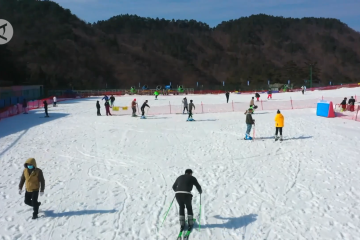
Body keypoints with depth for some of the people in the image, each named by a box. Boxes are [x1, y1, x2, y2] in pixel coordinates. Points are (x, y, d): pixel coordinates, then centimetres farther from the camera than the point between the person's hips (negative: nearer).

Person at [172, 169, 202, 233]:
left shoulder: (179, 177, 26)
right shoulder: (192, 178, 15)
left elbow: (174, 187, 36)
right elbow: (198, 186, 17)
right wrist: (200, 191, 39)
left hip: (178, 194, 3)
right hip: (186, 194, -3)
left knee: (181, 207, 24)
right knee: (189, 207, 21)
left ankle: (182, 225, 21)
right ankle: (190, 224, 24)